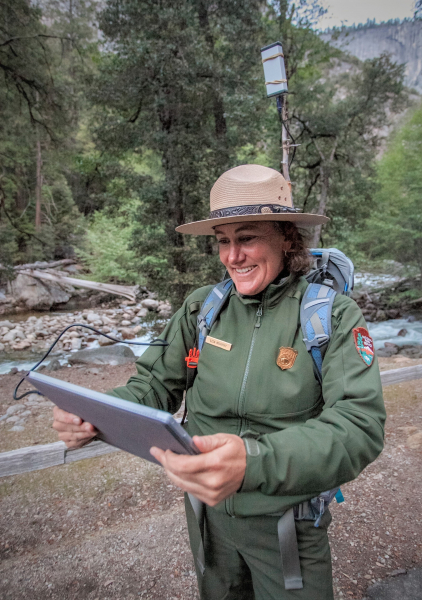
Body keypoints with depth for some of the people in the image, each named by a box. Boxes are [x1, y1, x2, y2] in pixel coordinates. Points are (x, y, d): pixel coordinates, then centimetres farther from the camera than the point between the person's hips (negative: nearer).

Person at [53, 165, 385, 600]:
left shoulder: (334, 316, -18)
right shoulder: (202, 308, -8)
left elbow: (361, 424, -27)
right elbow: (156, 385, -4)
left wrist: (254, 462, -44)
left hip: (287, 525, -2)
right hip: (208, 511, 3)